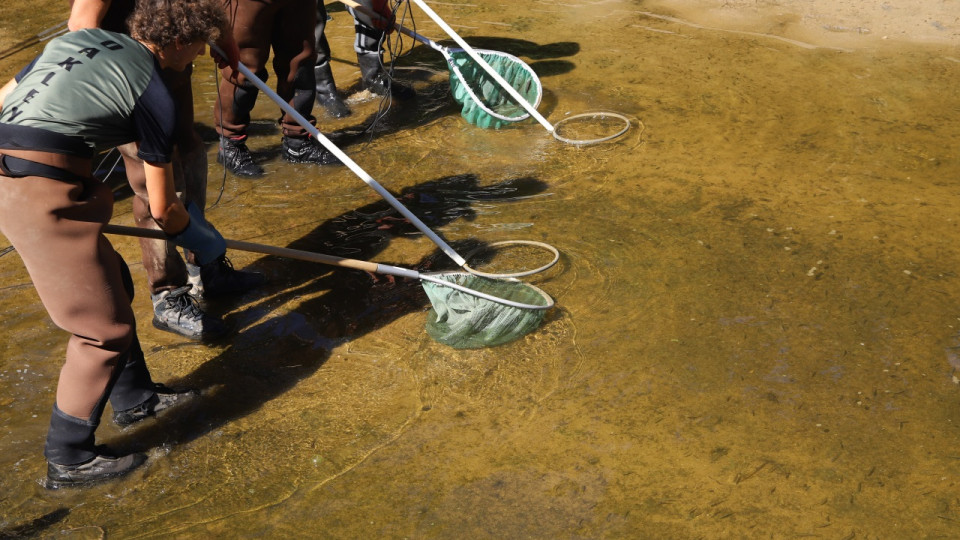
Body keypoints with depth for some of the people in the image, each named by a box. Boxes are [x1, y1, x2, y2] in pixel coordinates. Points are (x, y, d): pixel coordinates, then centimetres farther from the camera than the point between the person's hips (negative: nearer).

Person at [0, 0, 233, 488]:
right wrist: (202, 240, 22)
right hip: (42, 192, -9)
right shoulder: (153, 93, -3)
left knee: (110, 283, 22)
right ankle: (68, 459, 14)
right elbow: (162, 208, 4)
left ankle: (134, 397, 38)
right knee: (105, 326, 2)